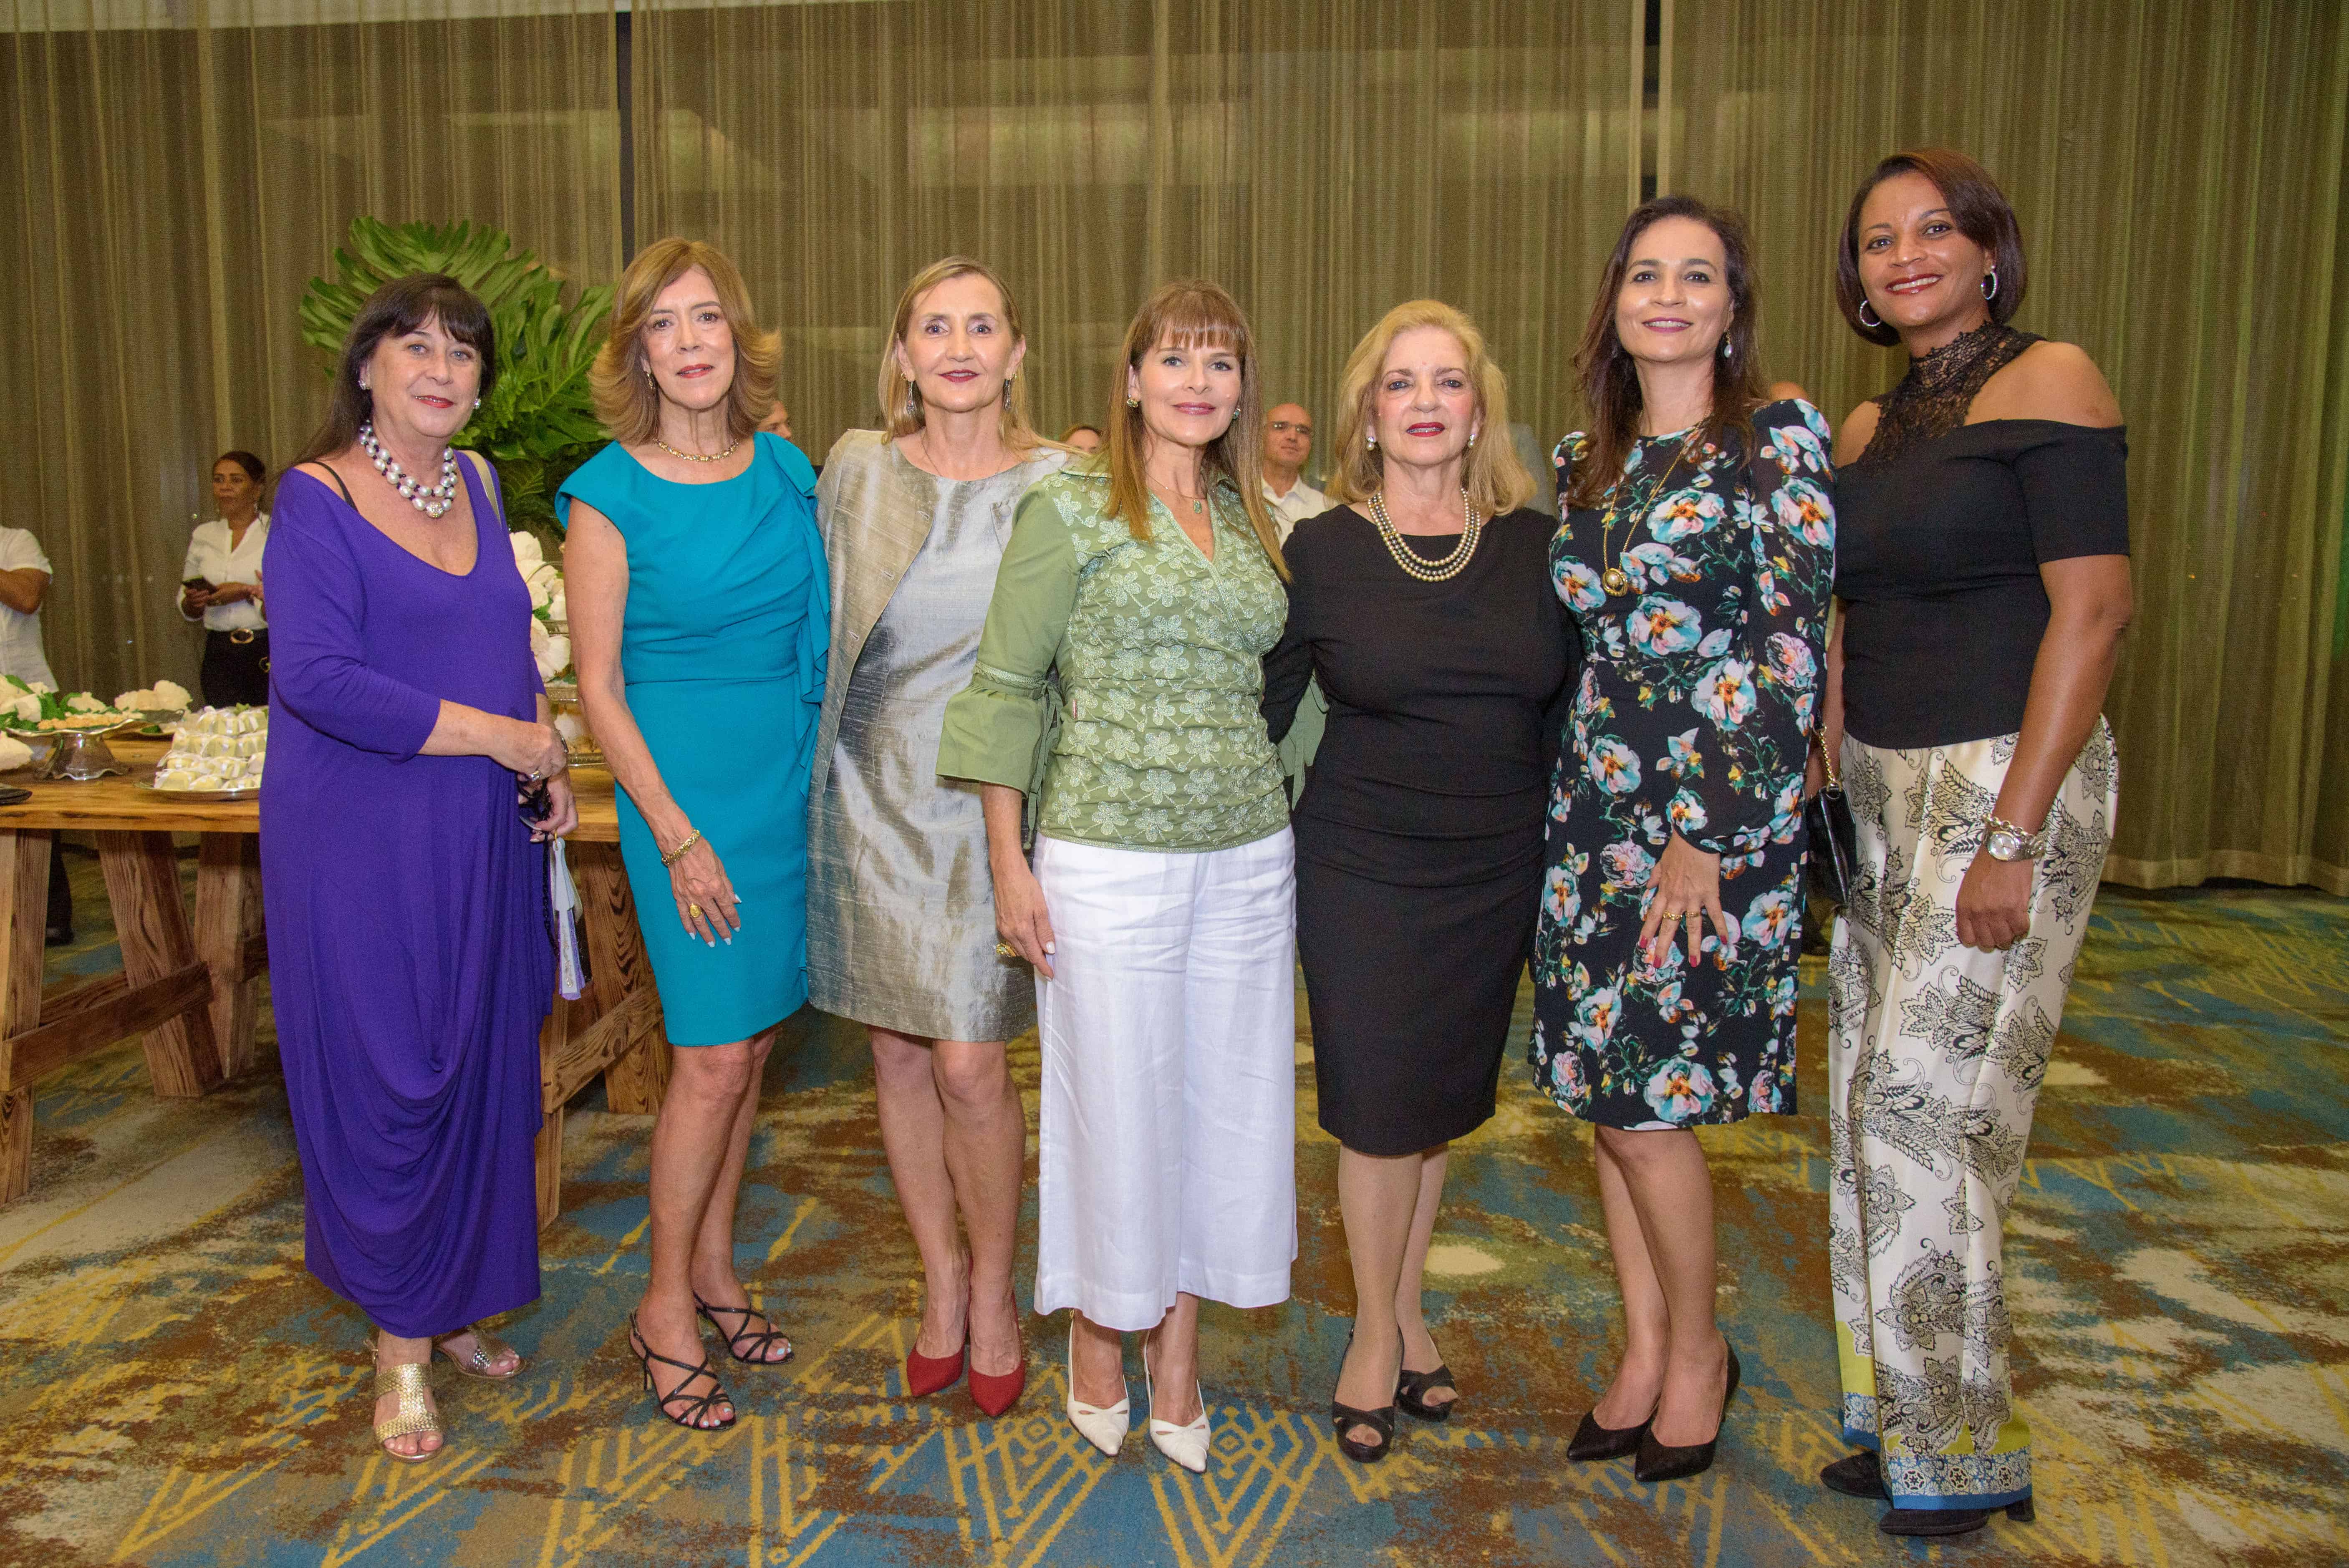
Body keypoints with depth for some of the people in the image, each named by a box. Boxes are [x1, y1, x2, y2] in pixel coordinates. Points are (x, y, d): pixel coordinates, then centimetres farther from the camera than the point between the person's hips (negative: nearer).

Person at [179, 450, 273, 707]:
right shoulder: (203, 536, 13)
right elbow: (186, 609, 18)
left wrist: (248, 592, -16)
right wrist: (193, 602, -4)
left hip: (269, 655, -4)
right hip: (219, 655, 4)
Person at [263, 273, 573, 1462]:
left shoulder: (476, 485, 10)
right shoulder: (318, 496, -9)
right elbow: (318, 677, -18)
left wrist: (547, 759, 3)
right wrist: (498, 735, -17)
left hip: (484, 838, 6)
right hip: (363, 839, -6)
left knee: (483, 1069, 12)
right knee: (387, 1078, 2)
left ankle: (452, 1305, 29)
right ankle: (399, 1342, 19)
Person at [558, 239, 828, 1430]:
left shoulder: (788, 471, 6)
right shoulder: (609, 496, -8)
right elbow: (598, 684, -8)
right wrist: (677, 836, -12)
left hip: (790, 780, 5)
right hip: (686, 785, -5)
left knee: (750, 1040, 12)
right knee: (715, 1054, -3)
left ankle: (713, 1264, 29)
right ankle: (666, 1306, 16)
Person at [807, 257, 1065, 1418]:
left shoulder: (1058, 483, -2)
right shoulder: (855, 468, 4)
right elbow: (824, 625, 12)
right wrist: (825, 776, 9)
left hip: (987, 800, -2)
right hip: (873, 793, 3)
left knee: (969, 1065, -5)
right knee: (895, 1053, 10)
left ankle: (994, 1292, 20)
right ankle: (941, 1280, 30)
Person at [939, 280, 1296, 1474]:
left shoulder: (1255, 526, 11)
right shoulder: (1069, 511, -4)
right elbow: (1006, 687, -6)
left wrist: (1286, 828, 11)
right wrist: (1008, 861, -9)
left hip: (1247, 859, 5)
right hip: (1108, 864, -5)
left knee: (1222, 1102, 12)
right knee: (1114, 1103, 6)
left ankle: (1177, 1347, 31)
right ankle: (1098, 1332, 32)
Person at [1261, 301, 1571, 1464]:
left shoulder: (1533, 546, 0)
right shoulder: (1319, 551, -6)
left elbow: (1562, 713, 6)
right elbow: (1259, 712, -2)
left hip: (1498, 875, 3)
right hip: (1364, 873, -3)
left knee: (1444, 1100, 15)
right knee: (1380, 1107, 4)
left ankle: (1406, 1314, 37)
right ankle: (1378, 1332, 28)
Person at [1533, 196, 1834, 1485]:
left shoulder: (1779, 441, -5)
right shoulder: (1583, 462, 13)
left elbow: (1787, 651, -11)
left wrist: (1709, 834, -15)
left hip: (1720, 812, -6)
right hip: (1595, 807, 6)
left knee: (1647, 1100, -2)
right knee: (1602, 1092, 9)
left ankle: (1698, 1352, 23)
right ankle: (1644, 1356, 26)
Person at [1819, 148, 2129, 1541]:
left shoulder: (2048, 382, -8)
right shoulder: (1872, 426, 15)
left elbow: (2094, 609, -16)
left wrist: (2013, 834, -20)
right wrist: (1827, 783, 10)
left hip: (2006, 783, -8)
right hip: (1883, 795, 8)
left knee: (1930, 1104, -4)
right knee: (1877, 1102, 11)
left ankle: (1964, 1454, 16)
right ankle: (1906, 1418, 27)